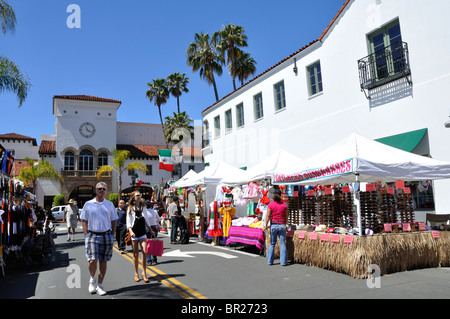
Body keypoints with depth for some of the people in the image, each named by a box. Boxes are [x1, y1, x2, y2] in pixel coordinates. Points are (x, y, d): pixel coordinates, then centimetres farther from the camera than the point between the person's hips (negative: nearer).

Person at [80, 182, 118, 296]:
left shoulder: (110, 204, 8)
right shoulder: (88, 204, 4)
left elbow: (114, 221, 11)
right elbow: (84, 221, 5)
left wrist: (112, 235, 2)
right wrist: (86, 236, -4)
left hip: (106, 235, 2)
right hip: (92, 235, -2)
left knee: (103, 261, 5)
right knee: (93, 260, -10)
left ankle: (99, 285, 17)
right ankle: (92, 279, 20)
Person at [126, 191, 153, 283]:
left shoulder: (143, 207, 11)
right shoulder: (130, 208, 2)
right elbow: (128, 222, -2)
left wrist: (150, 230, 20)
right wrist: (130, 231, -18)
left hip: (143, 232, 2)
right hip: (134, 233, -2)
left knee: (144, 252, -10)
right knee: (136, 254, 4)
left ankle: (144, 273, -1)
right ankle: (136, 273, 17)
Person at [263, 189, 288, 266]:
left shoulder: (270, 204, -5)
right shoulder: (284, 205, -1)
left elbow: (268, 216, -6)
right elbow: (286, 216, 4)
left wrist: (266, 226, 0)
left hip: (273, 225, 0)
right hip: (282, 225, 0)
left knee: (272, 244, 10)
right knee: (282, 244, 5)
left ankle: (270, 261, 14)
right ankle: (283, 262, 5)